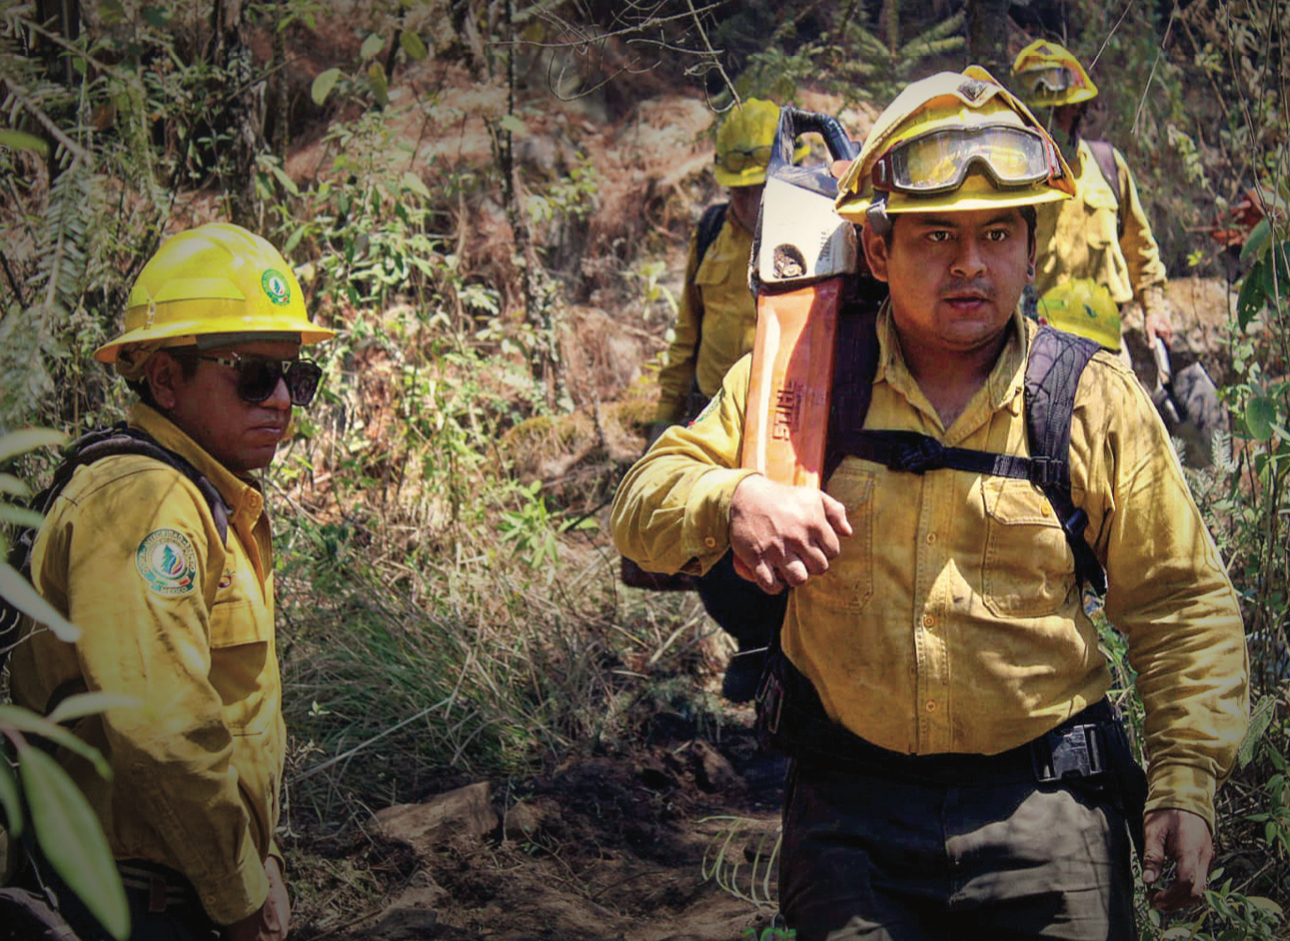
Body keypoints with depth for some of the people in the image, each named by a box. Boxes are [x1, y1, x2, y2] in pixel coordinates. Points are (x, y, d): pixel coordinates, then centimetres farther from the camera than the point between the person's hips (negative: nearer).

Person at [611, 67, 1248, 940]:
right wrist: (733, 499, -21)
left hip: (1046, 811, 0)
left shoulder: (1098, 401, -1)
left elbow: (1182, 604, 6)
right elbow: (646, 498, 1)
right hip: (848, 813, 1)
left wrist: (1188, 780, -4)